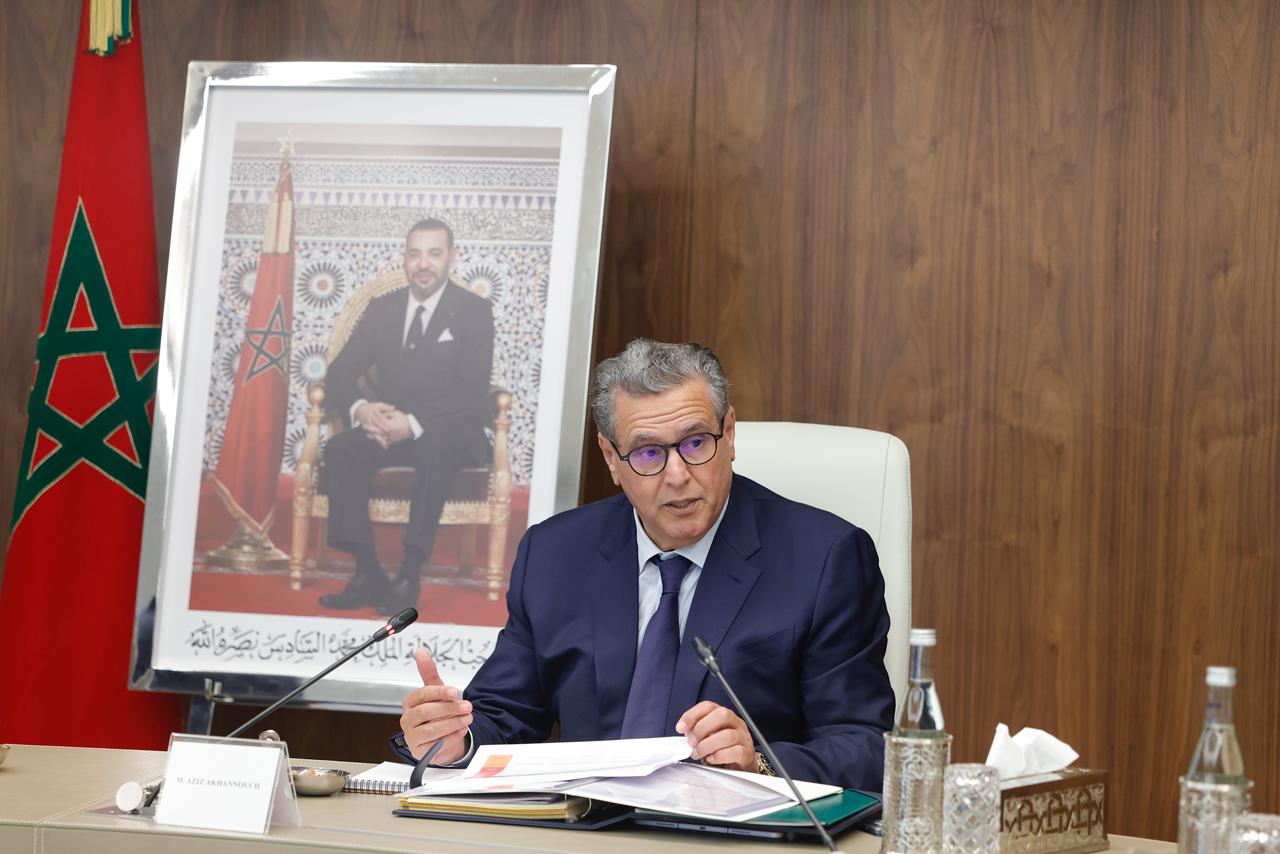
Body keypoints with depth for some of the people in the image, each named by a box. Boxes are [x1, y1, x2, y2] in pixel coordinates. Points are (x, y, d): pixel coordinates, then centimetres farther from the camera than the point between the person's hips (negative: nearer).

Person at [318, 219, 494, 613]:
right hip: (389, 427, 4)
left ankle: (409, 577, -38)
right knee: (339, 449, -27)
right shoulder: (381, 309, 10)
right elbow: (340, 373, 6)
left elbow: (473, 394, -13)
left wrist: (414, 424, -27)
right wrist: (360, 408, -19)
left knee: (433, 447, -39)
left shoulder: (474, 311, -3)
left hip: (450, 434, -4)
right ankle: (367, 574, -29)